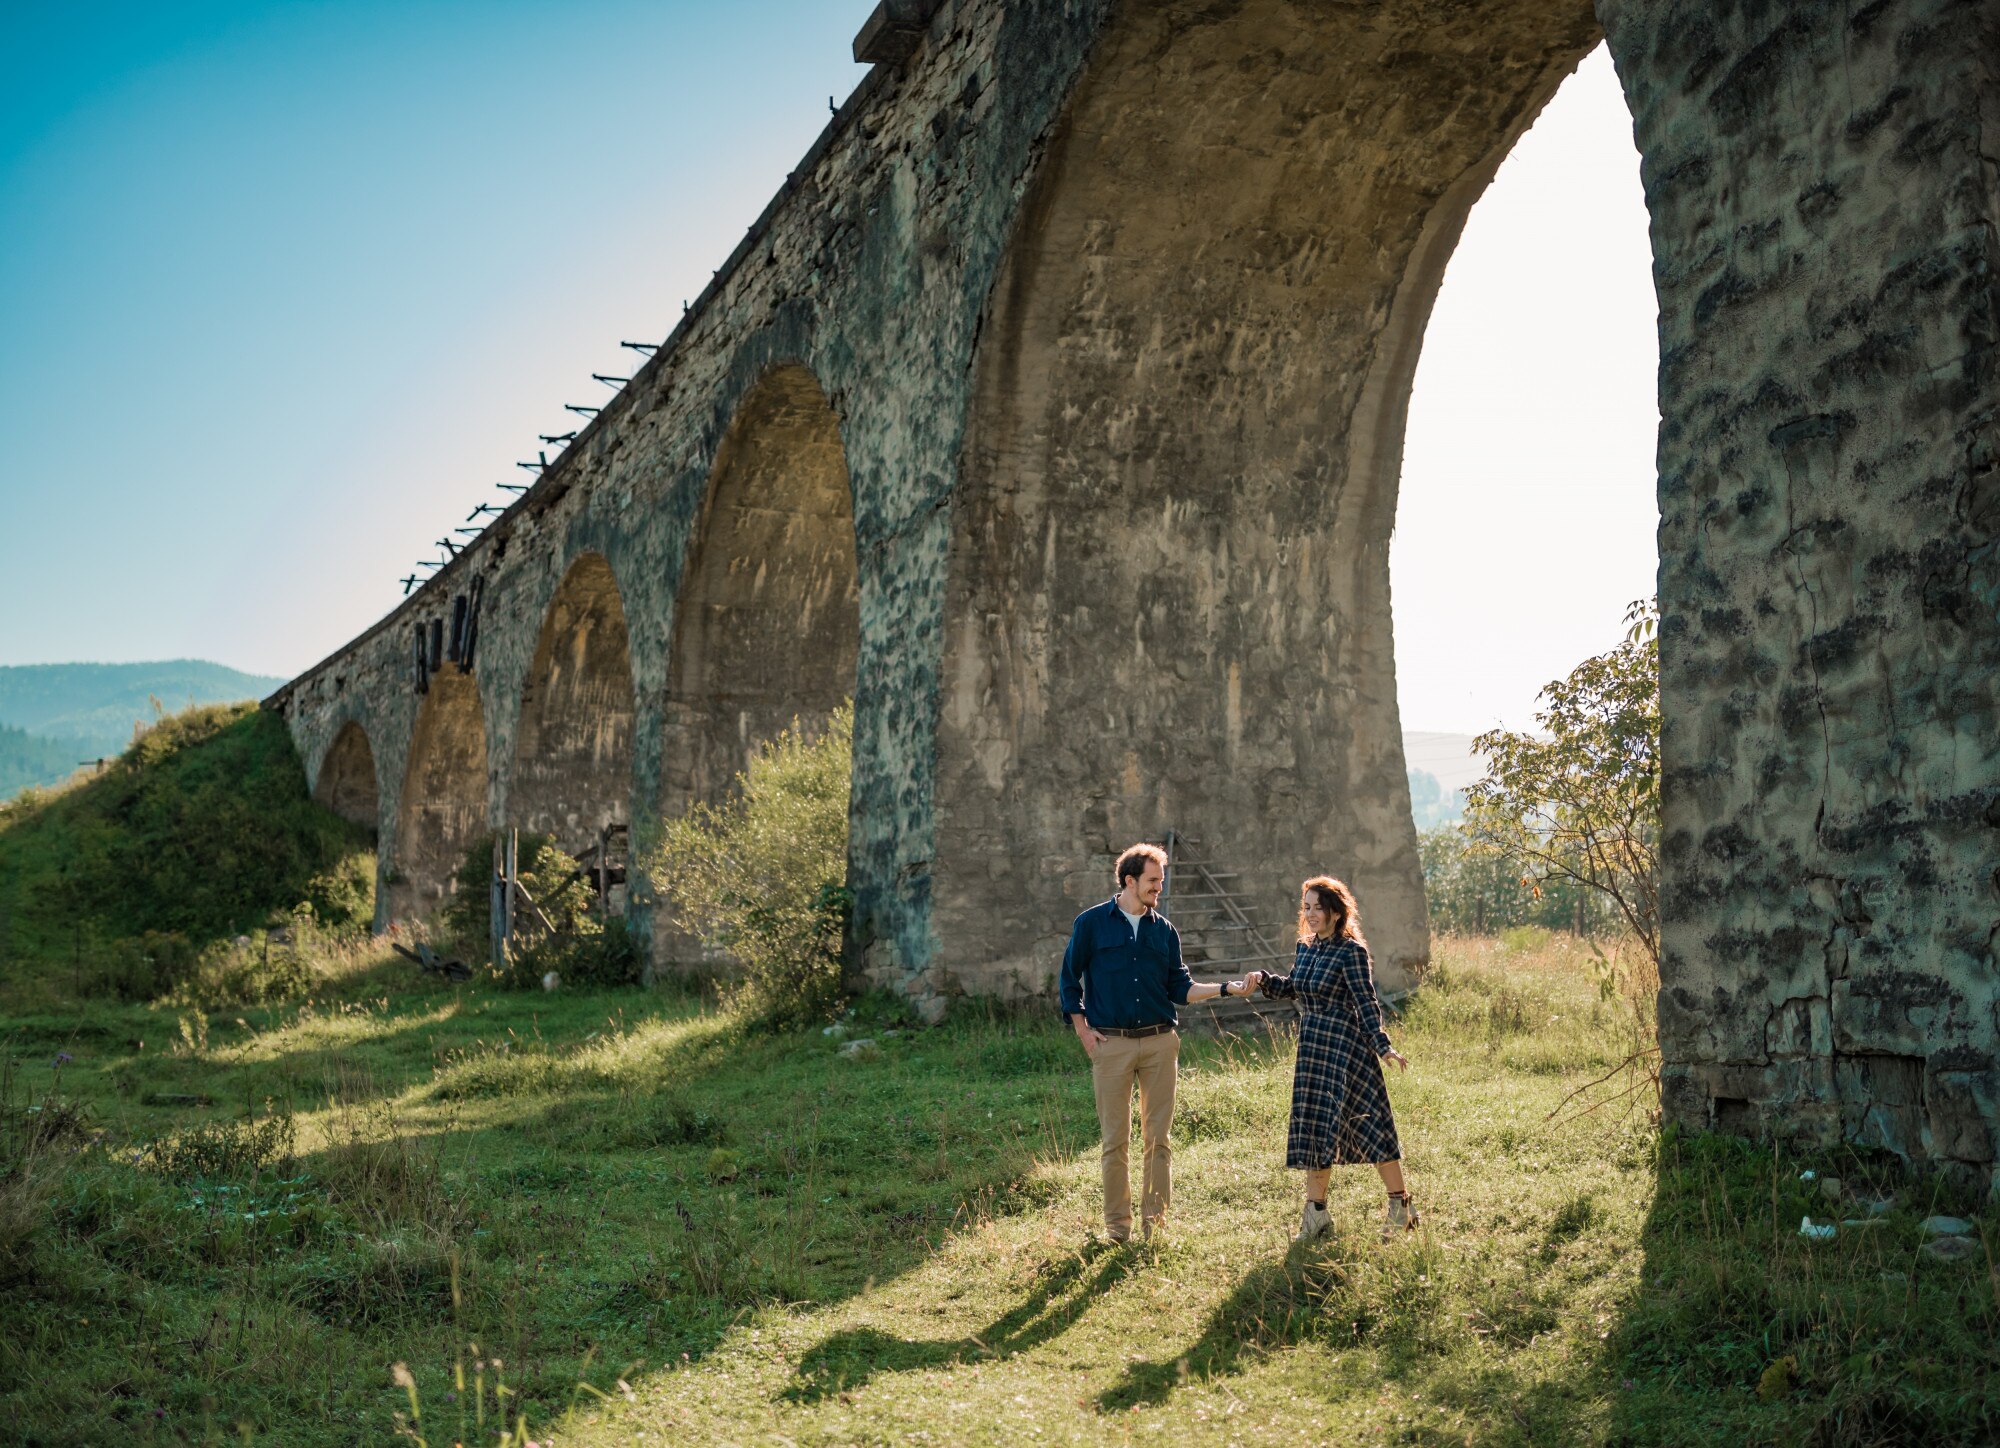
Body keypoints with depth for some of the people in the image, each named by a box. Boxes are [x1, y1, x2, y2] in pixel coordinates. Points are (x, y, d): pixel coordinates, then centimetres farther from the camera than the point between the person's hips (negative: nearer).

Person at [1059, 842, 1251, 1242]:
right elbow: (1070, 979, 6)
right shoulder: (1092, 923, 1)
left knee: (1157, 1137, 4)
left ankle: (1155, 1220, 13)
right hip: (1110, 1044, -3)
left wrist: (1224, 989, -4)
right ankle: (1118, 1224, 11)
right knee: (1115, 1140, 1)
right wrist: (1083, 1029, -1)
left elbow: (1180, 987, 9)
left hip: (1159, 1042, 3)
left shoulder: (1164, 930, 10)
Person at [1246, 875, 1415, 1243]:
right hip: (1312, 1047, 7)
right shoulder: (1305, 948, 8)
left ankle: (1400, 1206, 12)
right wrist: (1263, 981, 4)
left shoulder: (1351, 951, -13)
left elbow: (1366, 1003, -14)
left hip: (1345, 1047, -7)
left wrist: (1383, 1047, -21)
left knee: (1369, 1123, -2)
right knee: (1313, 1126, 9)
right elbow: (1293, 988, 20)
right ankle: (1315, 1211, 17)